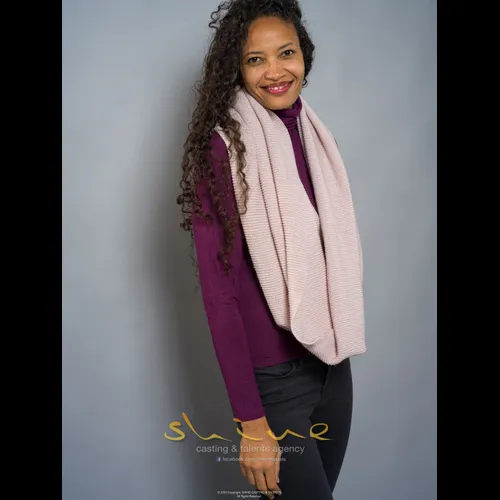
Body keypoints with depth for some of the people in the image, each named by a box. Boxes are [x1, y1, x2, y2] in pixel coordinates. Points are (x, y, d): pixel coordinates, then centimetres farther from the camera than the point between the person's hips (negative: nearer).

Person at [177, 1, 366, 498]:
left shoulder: (312, 135, 4)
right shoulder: (223, 148, -16)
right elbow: (219, 293, -18)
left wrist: (340, 345, 9)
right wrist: (251, 422, -18)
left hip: (333, 360, 7)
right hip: (273, 376, -6)